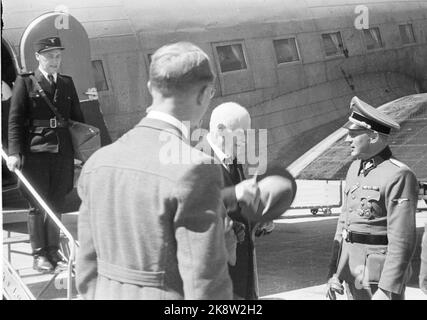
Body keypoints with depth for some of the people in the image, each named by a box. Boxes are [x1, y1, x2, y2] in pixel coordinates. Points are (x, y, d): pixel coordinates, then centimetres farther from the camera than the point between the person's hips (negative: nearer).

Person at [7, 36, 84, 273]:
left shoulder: (67, 83, 13)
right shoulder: (25, 82, 0)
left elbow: (77, 118, 17)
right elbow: (15, 120, -4)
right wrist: (14, 152, -13)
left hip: (63, 153, 4)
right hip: (35, 153, -4)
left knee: (56, 206, 10)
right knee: (38, 206, 2)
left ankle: (53, 251, 20)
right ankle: (39, 255, 11)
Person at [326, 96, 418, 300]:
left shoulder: (398, 176, -16)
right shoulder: (356, 168, 10)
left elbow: (402, 240, -19)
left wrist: (387, 291, -22)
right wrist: (334, 272, 12)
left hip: (379, 274, -8)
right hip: (353, 271, 8)